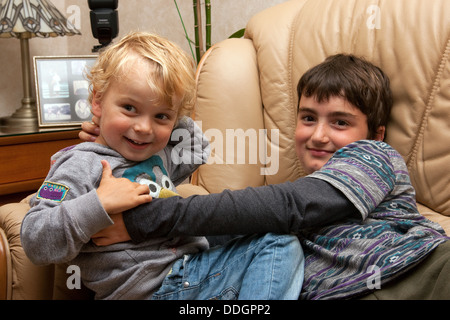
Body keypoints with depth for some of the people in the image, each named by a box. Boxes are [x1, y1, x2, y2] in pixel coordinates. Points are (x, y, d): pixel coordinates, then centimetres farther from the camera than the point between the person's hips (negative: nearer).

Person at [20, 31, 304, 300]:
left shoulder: (159, 154, 13)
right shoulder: (81, 166, -10)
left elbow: (199, 150, 34)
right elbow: (36, 243, -16)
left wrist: (171, 119, 17)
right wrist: (99, 204, -26)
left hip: (195, 267, 9)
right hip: (147, 289, -9)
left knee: (281, 243, 3)